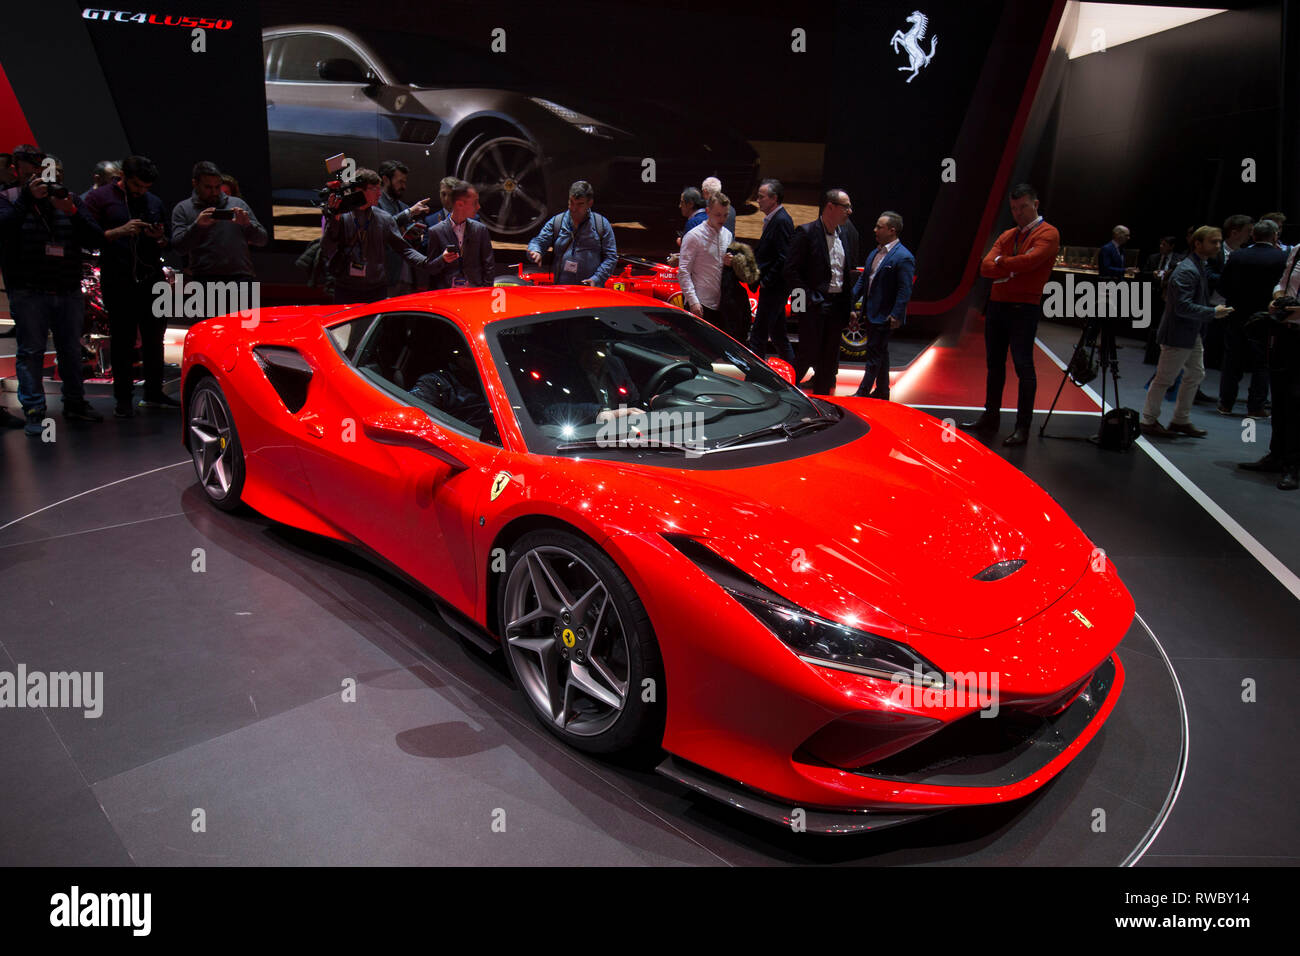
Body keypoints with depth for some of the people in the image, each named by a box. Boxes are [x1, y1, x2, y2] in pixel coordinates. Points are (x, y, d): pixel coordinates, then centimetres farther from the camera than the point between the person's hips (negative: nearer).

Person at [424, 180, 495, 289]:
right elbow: (430, 270, 8)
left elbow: (489, 267, 11)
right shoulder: (436, 231, 5)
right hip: (446, 292, -1)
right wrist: (442, 260, -10)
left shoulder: (480, 229, 10)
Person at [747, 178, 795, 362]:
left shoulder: (781, 221, -15)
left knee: (758, 335, -7)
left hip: (774, 289, -10)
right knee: (777, 333, 16)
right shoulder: (773, 219, 15)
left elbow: (784, 258, -21)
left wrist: (766, 281, -18)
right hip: (773, 288, 10)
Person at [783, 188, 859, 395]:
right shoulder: (806, 232, -8)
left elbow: (851, 271, 17)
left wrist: (850, 303, 7)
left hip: (838, 305, 6)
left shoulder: (846, 235, 12)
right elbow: (791, 271, -12)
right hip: (814, 305, -6)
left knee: (829, 358, 10)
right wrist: (809, 298, -16)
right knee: (808, 354, -5)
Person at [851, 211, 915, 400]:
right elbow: (863, 279, 17)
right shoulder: (875, 252, 11)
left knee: (875, 355, -4)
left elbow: (905, 291, -18)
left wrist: (896, 316, -20)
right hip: (871, 313, 9)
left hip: (884, 316, -9)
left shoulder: (903, 257, -15)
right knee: (880, 353, 17)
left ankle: (863, 393, 2)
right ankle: (882, 392, 28)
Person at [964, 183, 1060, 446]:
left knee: (1023, 365, -6)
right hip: (996, 305, 7)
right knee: (994, 363, 12)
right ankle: (991, 416, 22)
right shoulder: (1007, 236, 15)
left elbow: (1029, 260, -21)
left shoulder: (1048, 234, -4)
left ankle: (1023, 427, -3)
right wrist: (1012, 269, -14)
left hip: (1024, 308, -7)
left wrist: (1001, 262, -5)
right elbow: (986, 267, 3)